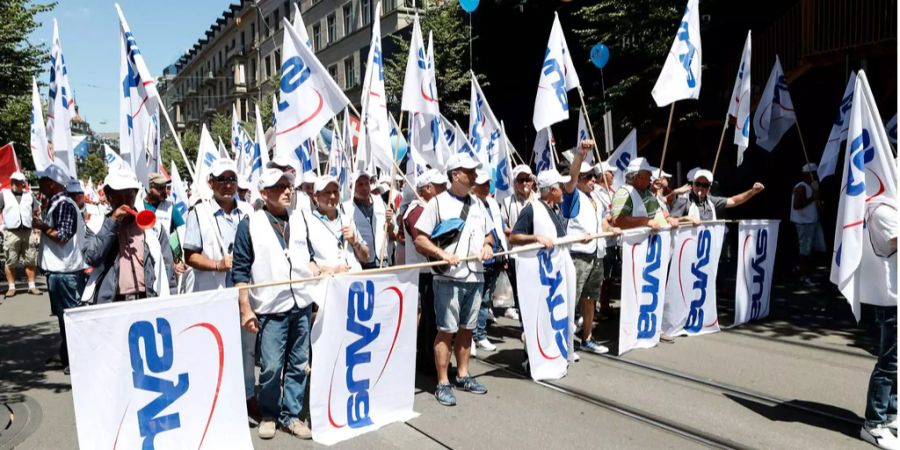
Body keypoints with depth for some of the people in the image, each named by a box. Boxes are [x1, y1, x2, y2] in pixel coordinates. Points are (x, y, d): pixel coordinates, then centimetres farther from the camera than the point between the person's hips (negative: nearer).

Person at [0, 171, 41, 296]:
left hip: (28, 231, 2)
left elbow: (37, 212, 16)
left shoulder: (29, 195, 14)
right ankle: (11, 287, 7)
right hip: (11, 232, -2)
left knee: (31, 261, 3)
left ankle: (32, 286, 8)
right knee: (10, 262, 0)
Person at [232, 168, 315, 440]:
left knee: (299, 364, 9)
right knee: (271, 367, -1)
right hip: (271, 308, -4)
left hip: (302, 304, 4)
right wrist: (245, 309, -8)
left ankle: (291, 415, 23)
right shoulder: (250, 224, -5)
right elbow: (240, 270, -5)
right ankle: (268, 415, 22)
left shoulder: (298, 218, 9)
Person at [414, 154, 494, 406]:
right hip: (448, 278, -6)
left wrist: (488, 245, 2)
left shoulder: (477, 204, 14)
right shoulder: (438, 203, -5)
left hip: (475, 277, 6)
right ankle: (443, 384, 8)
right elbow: (419, 240, -8)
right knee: (446, 330, -2)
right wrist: (442, 254, -21)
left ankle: (463, 375, 27)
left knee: (466, 329, 14)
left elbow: (489, 233, 24)